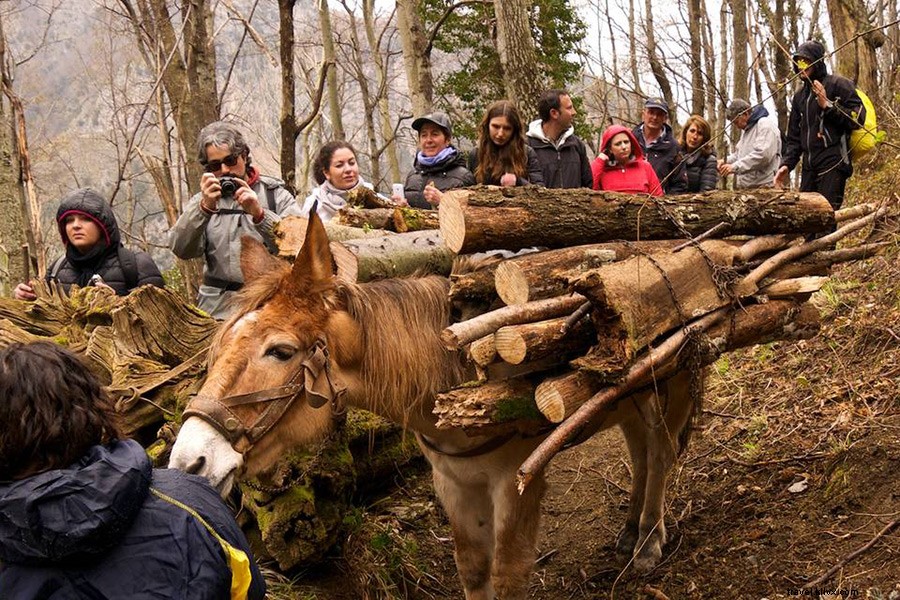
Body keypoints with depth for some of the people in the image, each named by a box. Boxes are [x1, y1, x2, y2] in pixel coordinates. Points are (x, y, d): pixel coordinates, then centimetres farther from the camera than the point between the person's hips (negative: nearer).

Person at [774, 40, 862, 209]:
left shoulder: (838, 85, 2)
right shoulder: (800, 96, 24)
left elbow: (858, 118, -9)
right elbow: (794, 138, 24)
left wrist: (828, 105, -12)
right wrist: (786, 164, 10)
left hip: (833, 163, -7)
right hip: (809, 166, 7)